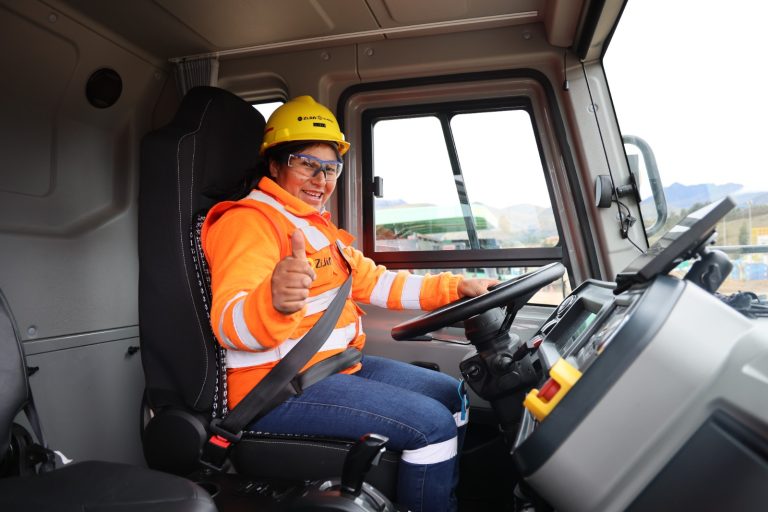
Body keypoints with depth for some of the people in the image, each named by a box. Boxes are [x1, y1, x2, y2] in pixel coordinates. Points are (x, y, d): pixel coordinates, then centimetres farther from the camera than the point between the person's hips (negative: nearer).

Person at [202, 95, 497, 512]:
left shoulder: (315, 225, 16)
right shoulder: (250, 221, -15)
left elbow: (373, 281, 14)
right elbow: (230, 324, -28)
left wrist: (455, 287, 3)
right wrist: (273, 301, -52)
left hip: (334, 364, 10)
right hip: (276, 388, -10)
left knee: (451, 395, 11)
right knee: (432, 424, -19)